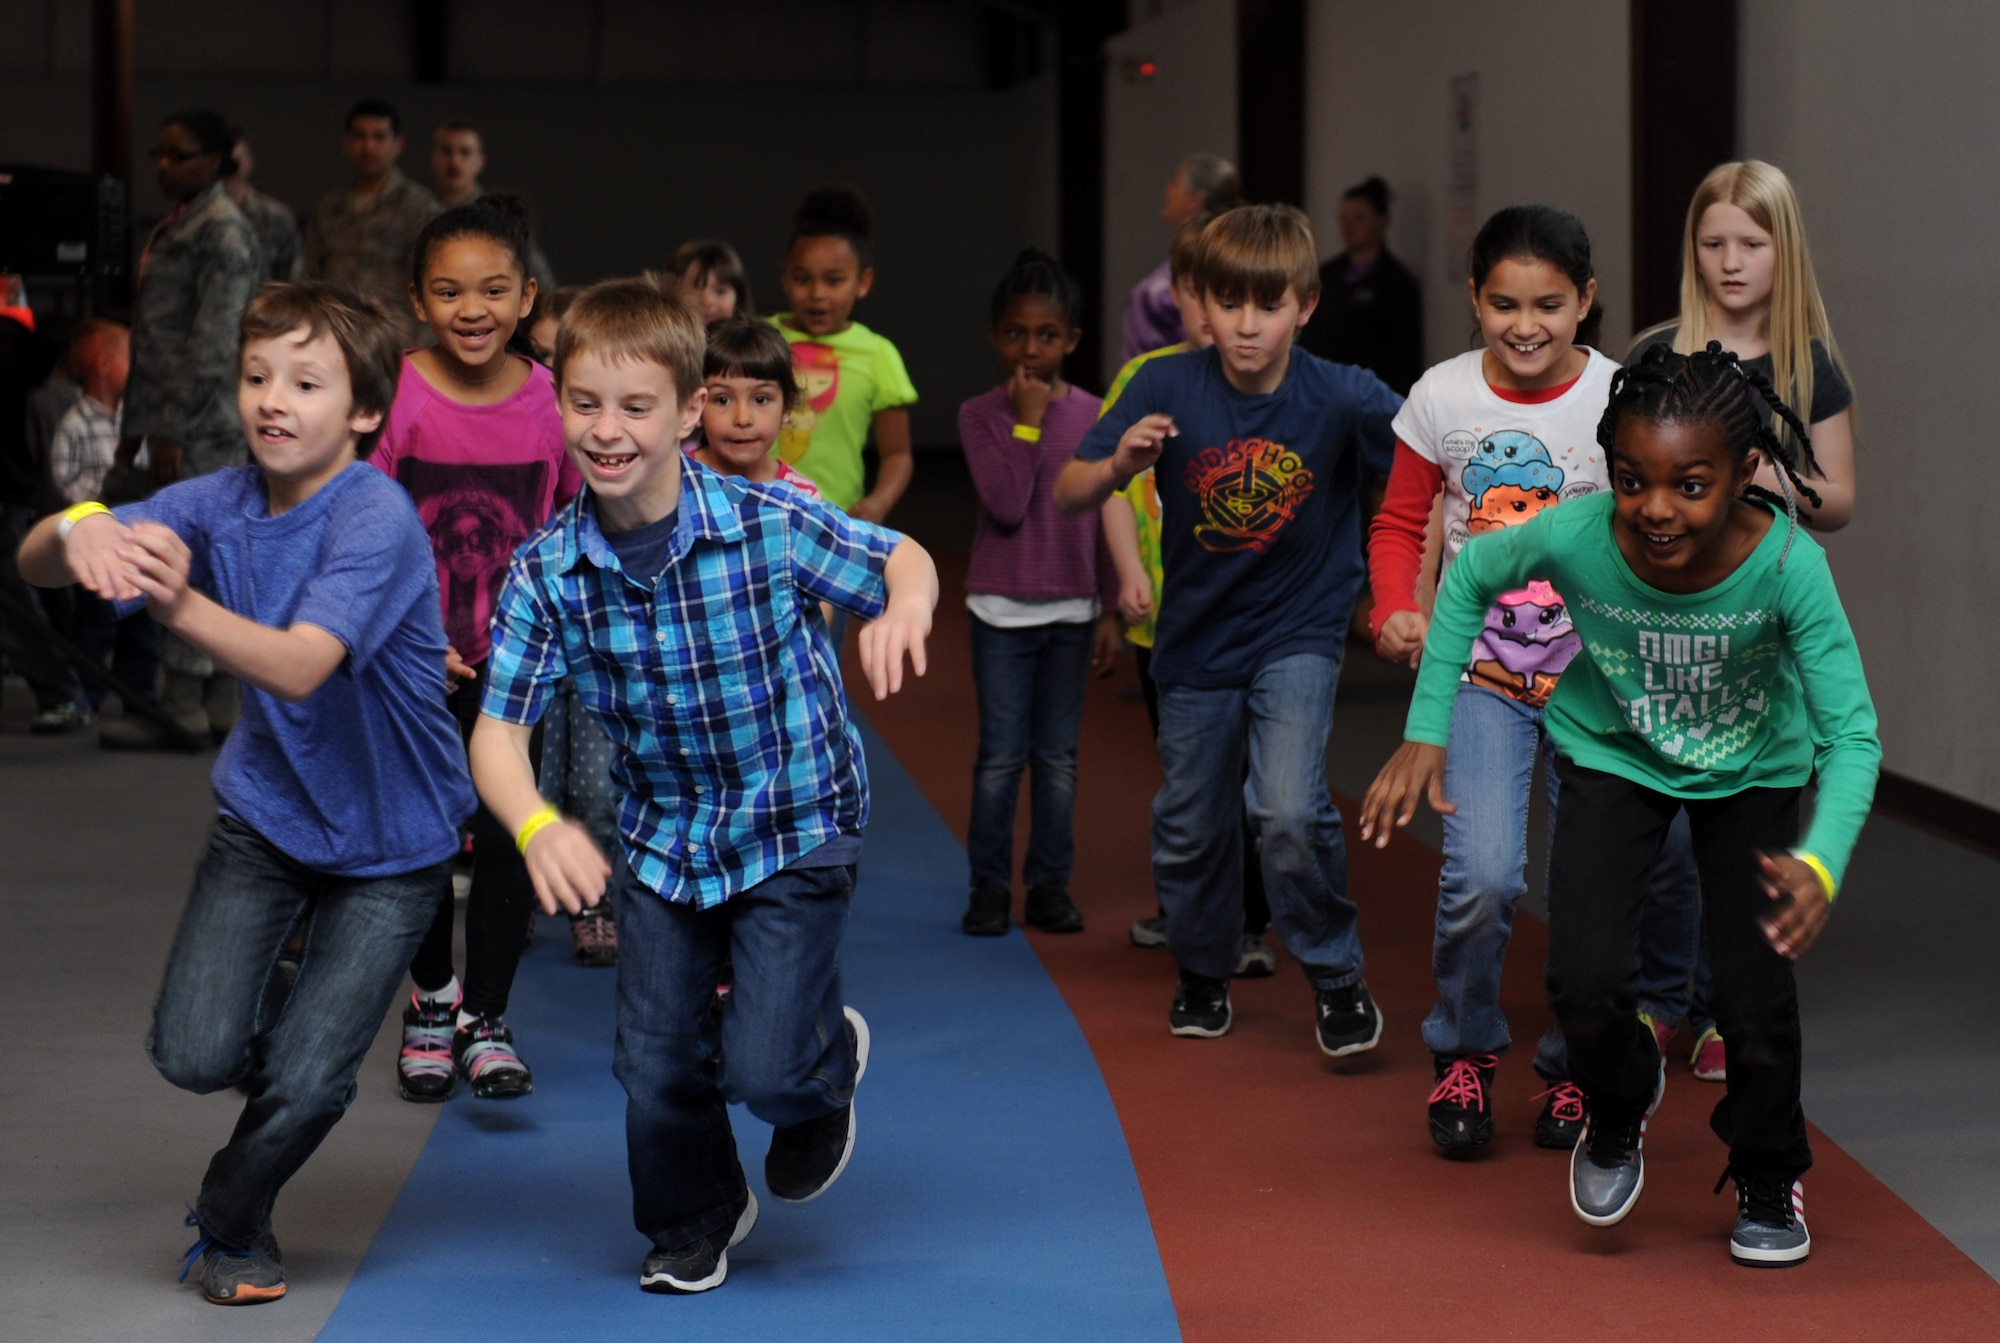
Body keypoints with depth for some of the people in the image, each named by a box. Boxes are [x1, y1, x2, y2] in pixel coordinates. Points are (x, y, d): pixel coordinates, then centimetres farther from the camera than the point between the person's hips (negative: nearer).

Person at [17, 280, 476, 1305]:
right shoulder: (222, 502, -8)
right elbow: (33, 563, -12)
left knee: (305, 1087, -9)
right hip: (267, 810, 4)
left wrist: (182, 603, -56)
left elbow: (300, 667, -39)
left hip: (389, 843, -4)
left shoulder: (377, 519, -25)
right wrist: (78, 530, -37)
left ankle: (230, 1227, 22)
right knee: (192, 1056, -9)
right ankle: (272, 1028, 28)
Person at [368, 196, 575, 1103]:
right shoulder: (398, 396, -15)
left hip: (511, 655, 1)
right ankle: (432, 998, 32)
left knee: (506, 834, 0)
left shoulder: (548, 398, -9)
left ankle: (486, 1018, 15)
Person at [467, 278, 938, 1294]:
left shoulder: (771, 524, -21)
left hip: (798, 824, -3)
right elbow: (498, 729, -14)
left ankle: (829, 1060, 29)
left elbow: (904, 558, -5)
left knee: (762, 1067, -10)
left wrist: (904, 608, -30)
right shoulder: (547, 574, -14)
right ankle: (694, 1221, 39)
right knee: (654, 1061, 7)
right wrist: (536, 826, -35)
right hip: (664, 835, 3)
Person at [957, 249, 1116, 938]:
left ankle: (1050, 883, 16)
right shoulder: (981, 415, -4)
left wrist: (1110, 611, 4)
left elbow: (1107, 518, 5)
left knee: (1058, 756, 8)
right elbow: (1006, 507, -16)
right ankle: (989, 886, 10)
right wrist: (1027, 422, -17)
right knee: (1000, 756, 1)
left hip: (1072, 609, 2)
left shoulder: (1093, 416, 1)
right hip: (1002, 608, -2)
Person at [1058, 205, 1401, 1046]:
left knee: (1289, 813, -21)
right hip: (1196, 638, 3)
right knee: (1189, 826, 15)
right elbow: (1068, 496, -10)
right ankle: (1202, 974, 42)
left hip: (1298, 635, -3)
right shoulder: (1166, 387, -14)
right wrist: (1119, 463, -31)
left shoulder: (1341, 396, -18)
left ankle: (1337, 979, 2)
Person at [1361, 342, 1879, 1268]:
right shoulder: (1576, 538, -31)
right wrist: (1426, 734, -12)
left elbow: (1850, 733, -32)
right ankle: (1622, 1105, 23)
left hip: (1753, 770, -1)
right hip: (1614, 756, 1)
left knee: (1757, 1003, -8)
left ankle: (1768, 1179, 25)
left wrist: (1821, 865, -50)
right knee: (1587, 983, -14)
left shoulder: (1787, 564, -35)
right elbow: (1470, 576, -9)